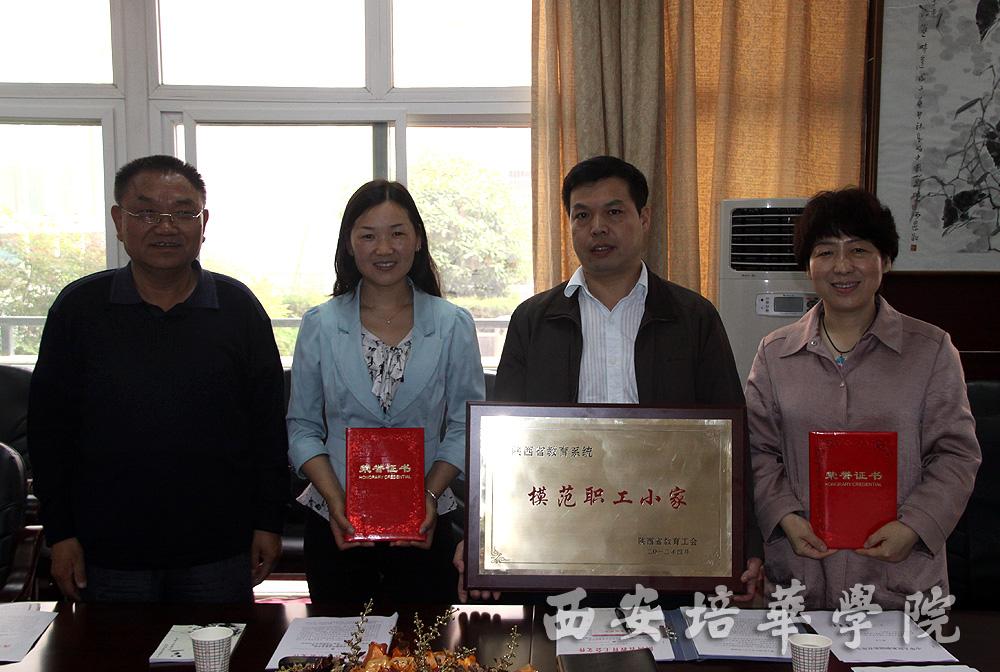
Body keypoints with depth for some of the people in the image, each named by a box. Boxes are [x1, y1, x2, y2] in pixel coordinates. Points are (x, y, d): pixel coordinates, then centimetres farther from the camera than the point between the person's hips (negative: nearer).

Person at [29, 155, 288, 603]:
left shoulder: (237, 306, 0)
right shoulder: (80, 307, -1)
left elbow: (268, 424, 2)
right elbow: (48, 427, 2)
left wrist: (269, 522, 0)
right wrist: (60, 533, 0)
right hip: (109, 550, 0)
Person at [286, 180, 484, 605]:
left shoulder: (452, 325, 0)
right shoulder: (320, 325, 1)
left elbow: (465, 426, -1)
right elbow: (302, 426, 2)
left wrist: (430, 494, -13)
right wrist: (335, 500, -10)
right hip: (334, 524, 1)